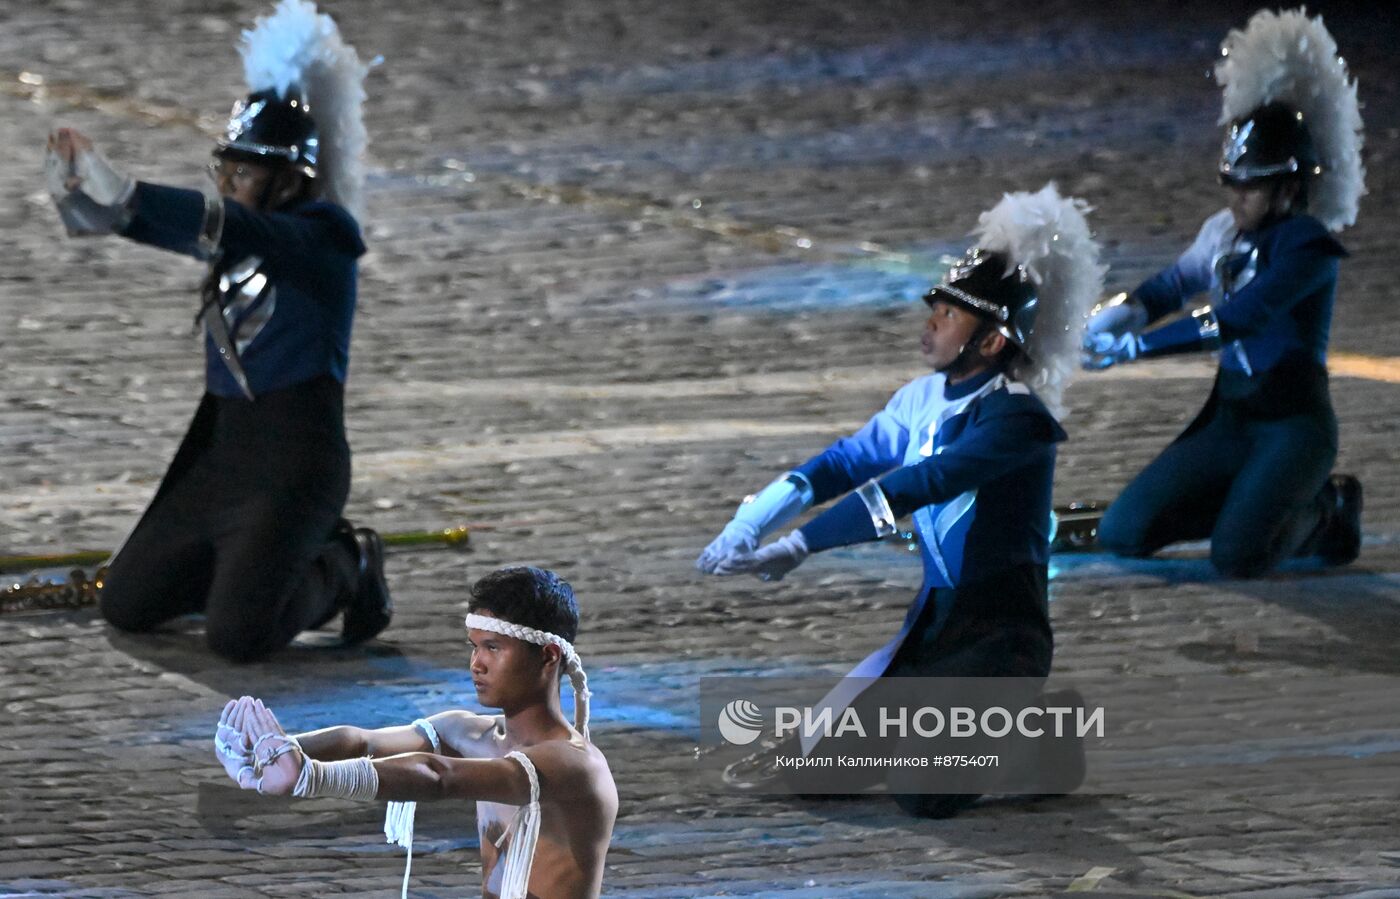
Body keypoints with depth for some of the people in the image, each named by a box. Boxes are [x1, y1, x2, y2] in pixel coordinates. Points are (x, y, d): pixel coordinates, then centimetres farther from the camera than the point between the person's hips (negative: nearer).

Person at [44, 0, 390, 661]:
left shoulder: (320, 237, -13)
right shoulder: (239, 236, 9)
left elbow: (226, 229, -29)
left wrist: (121, 196, -41)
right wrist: (82, 195, -25)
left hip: (296, 462, -9)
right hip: (223, 451, 9)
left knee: (237, 638, -21)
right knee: (125, 607, 11)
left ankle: (342, 570, 8)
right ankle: (283, 557, 24)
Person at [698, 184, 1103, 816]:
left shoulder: (1016, 418, -21)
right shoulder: (923, 401, 7)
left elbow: (917, 486, -30)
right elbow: (843, 463, 3)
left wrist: (801, 547, -35)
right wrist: (748, 525, -12)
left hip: (1000, 639, -8)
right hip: (932, 623, 8)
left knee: (925, 796, -22)